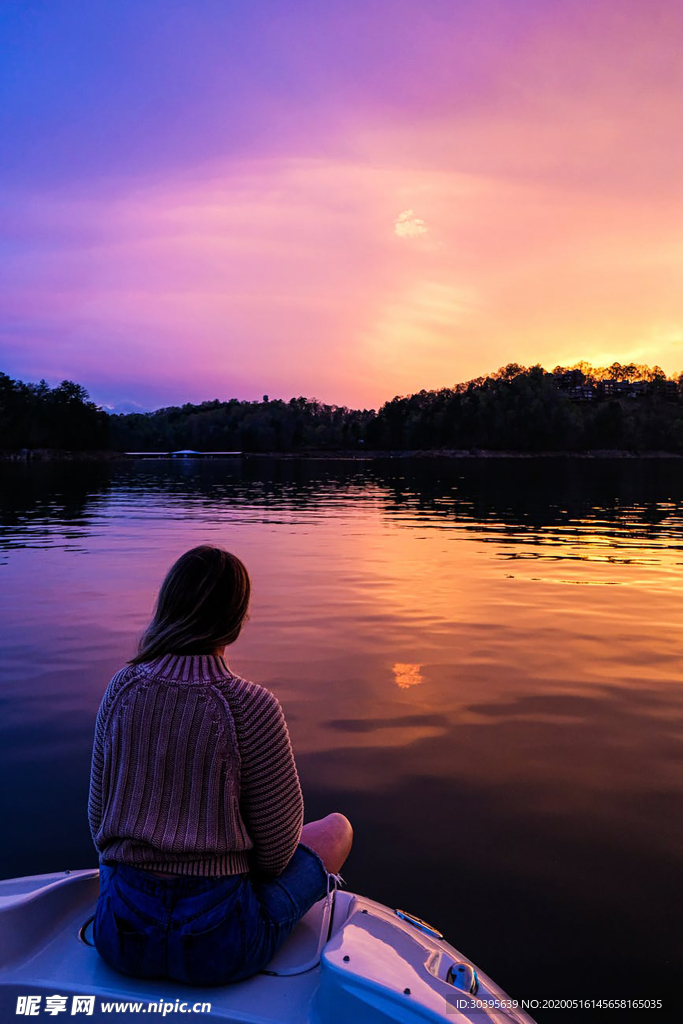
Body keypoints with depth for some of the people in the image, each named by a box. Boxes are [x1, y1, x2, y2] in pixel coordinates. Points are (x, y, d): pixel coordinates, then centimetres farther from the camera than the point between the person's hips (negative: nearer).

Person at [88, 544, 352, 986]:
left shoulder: (122, 688, -6)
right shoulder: (251, 705, -19)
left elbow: (100, 818, 6)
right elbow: (276, 848, -8)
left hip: (119, 937, 5)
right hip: (214, 949, -4)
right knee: (336, 829, 20)